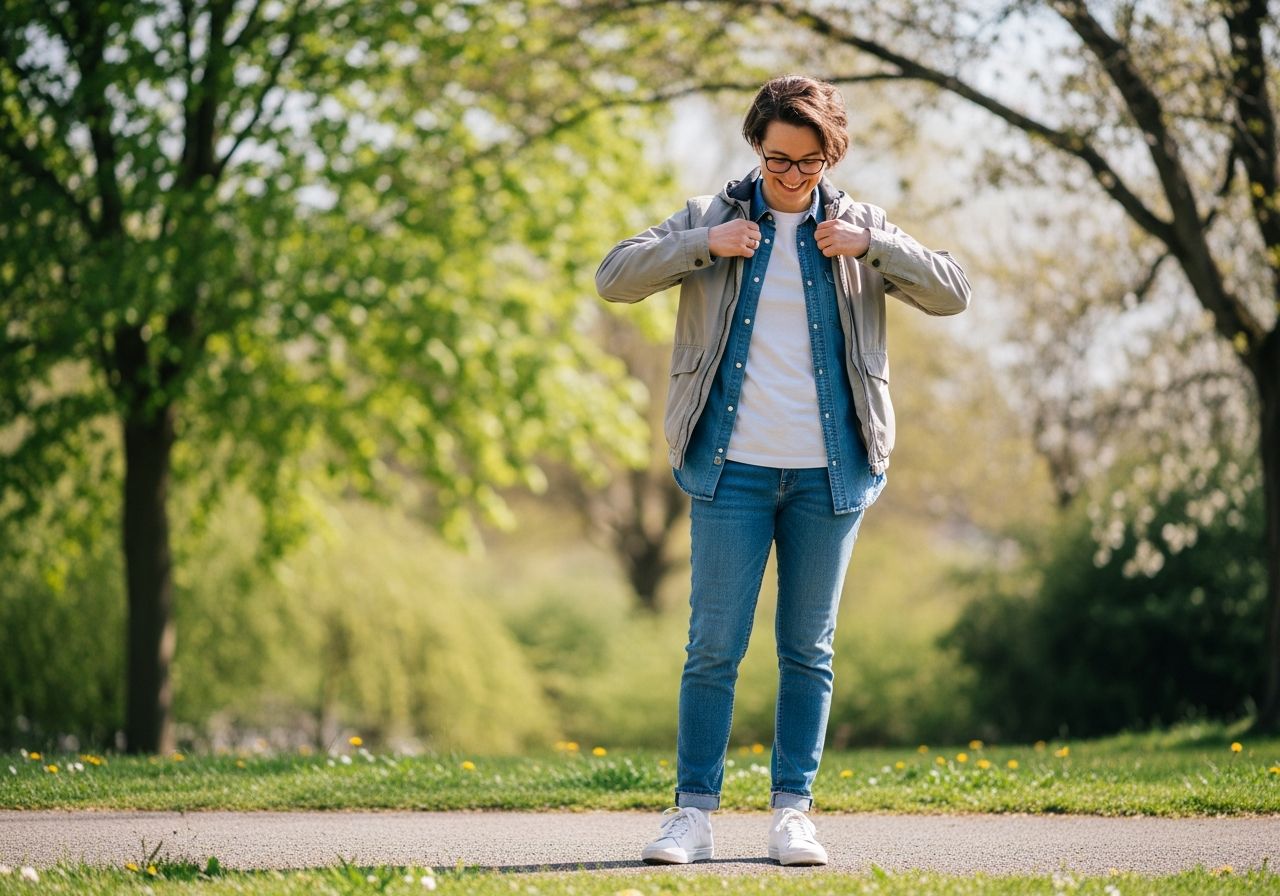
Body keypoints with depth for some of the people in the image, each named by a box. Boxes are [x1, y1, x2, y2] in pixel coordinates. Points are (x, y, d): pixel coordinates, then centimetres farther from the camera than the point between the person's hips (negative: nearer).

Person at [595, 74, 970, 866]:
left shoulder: (860, 227, 7)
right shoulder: (711, 219, 6)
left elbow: (953, 294, 1)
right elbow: (615, 277, -2)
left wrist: (871, 246, -12)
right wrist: (703, 245, -14)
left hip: (829, 473, 1)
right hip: (731, 470, -1)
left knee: (809, 651, 6)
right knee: (714, 647, -2)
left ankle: (793, 811, 12)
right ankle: (694, 812, 3)